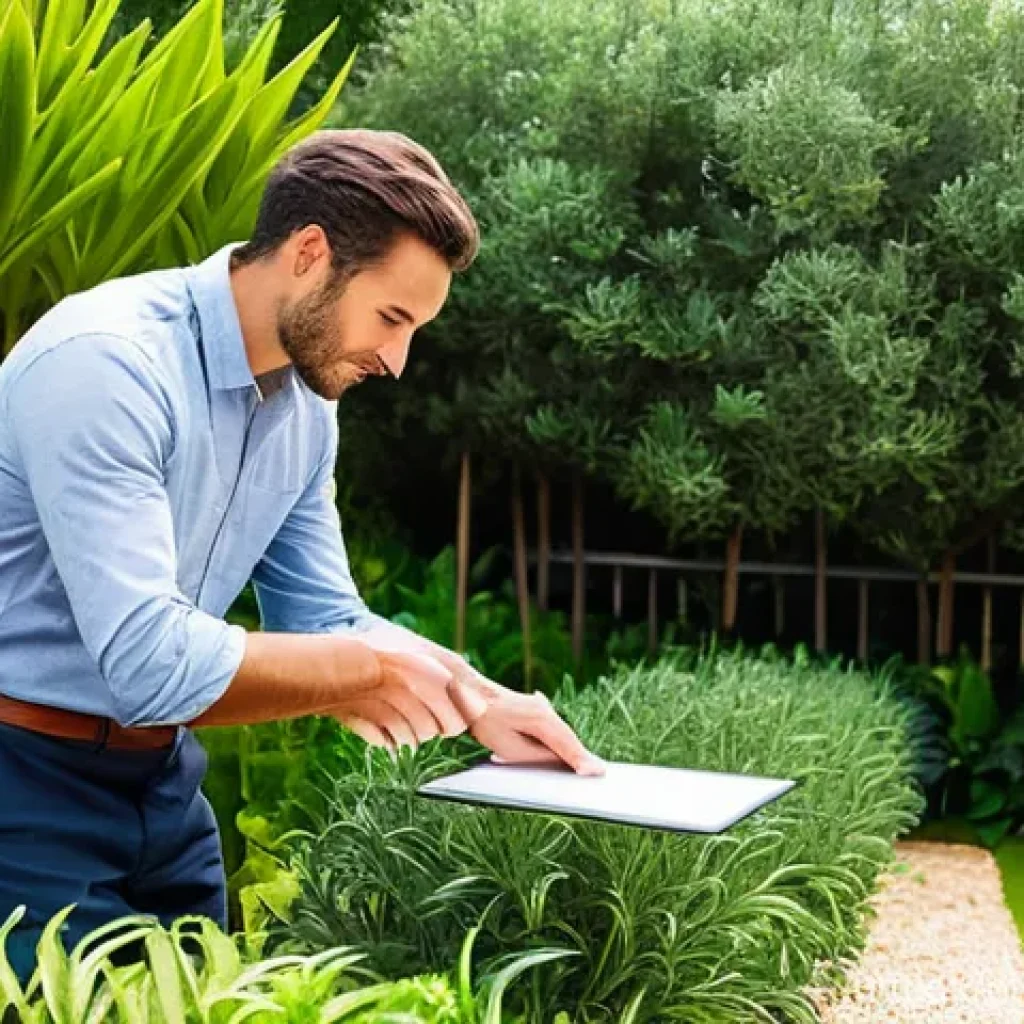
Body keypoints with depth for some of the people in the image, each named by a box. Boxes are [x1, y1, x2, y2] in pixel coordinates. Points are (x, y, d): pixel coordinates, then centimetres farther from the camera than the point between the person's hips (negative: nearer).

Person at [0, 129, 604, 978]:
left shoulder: (307, 404, 1)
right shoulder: (107, 365, -25)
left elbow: (326, 622, 8)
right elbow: (149, 661, -32)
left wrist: (483, 706, -6)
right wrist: (370, 670, -20)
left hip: (162, 779, 7)